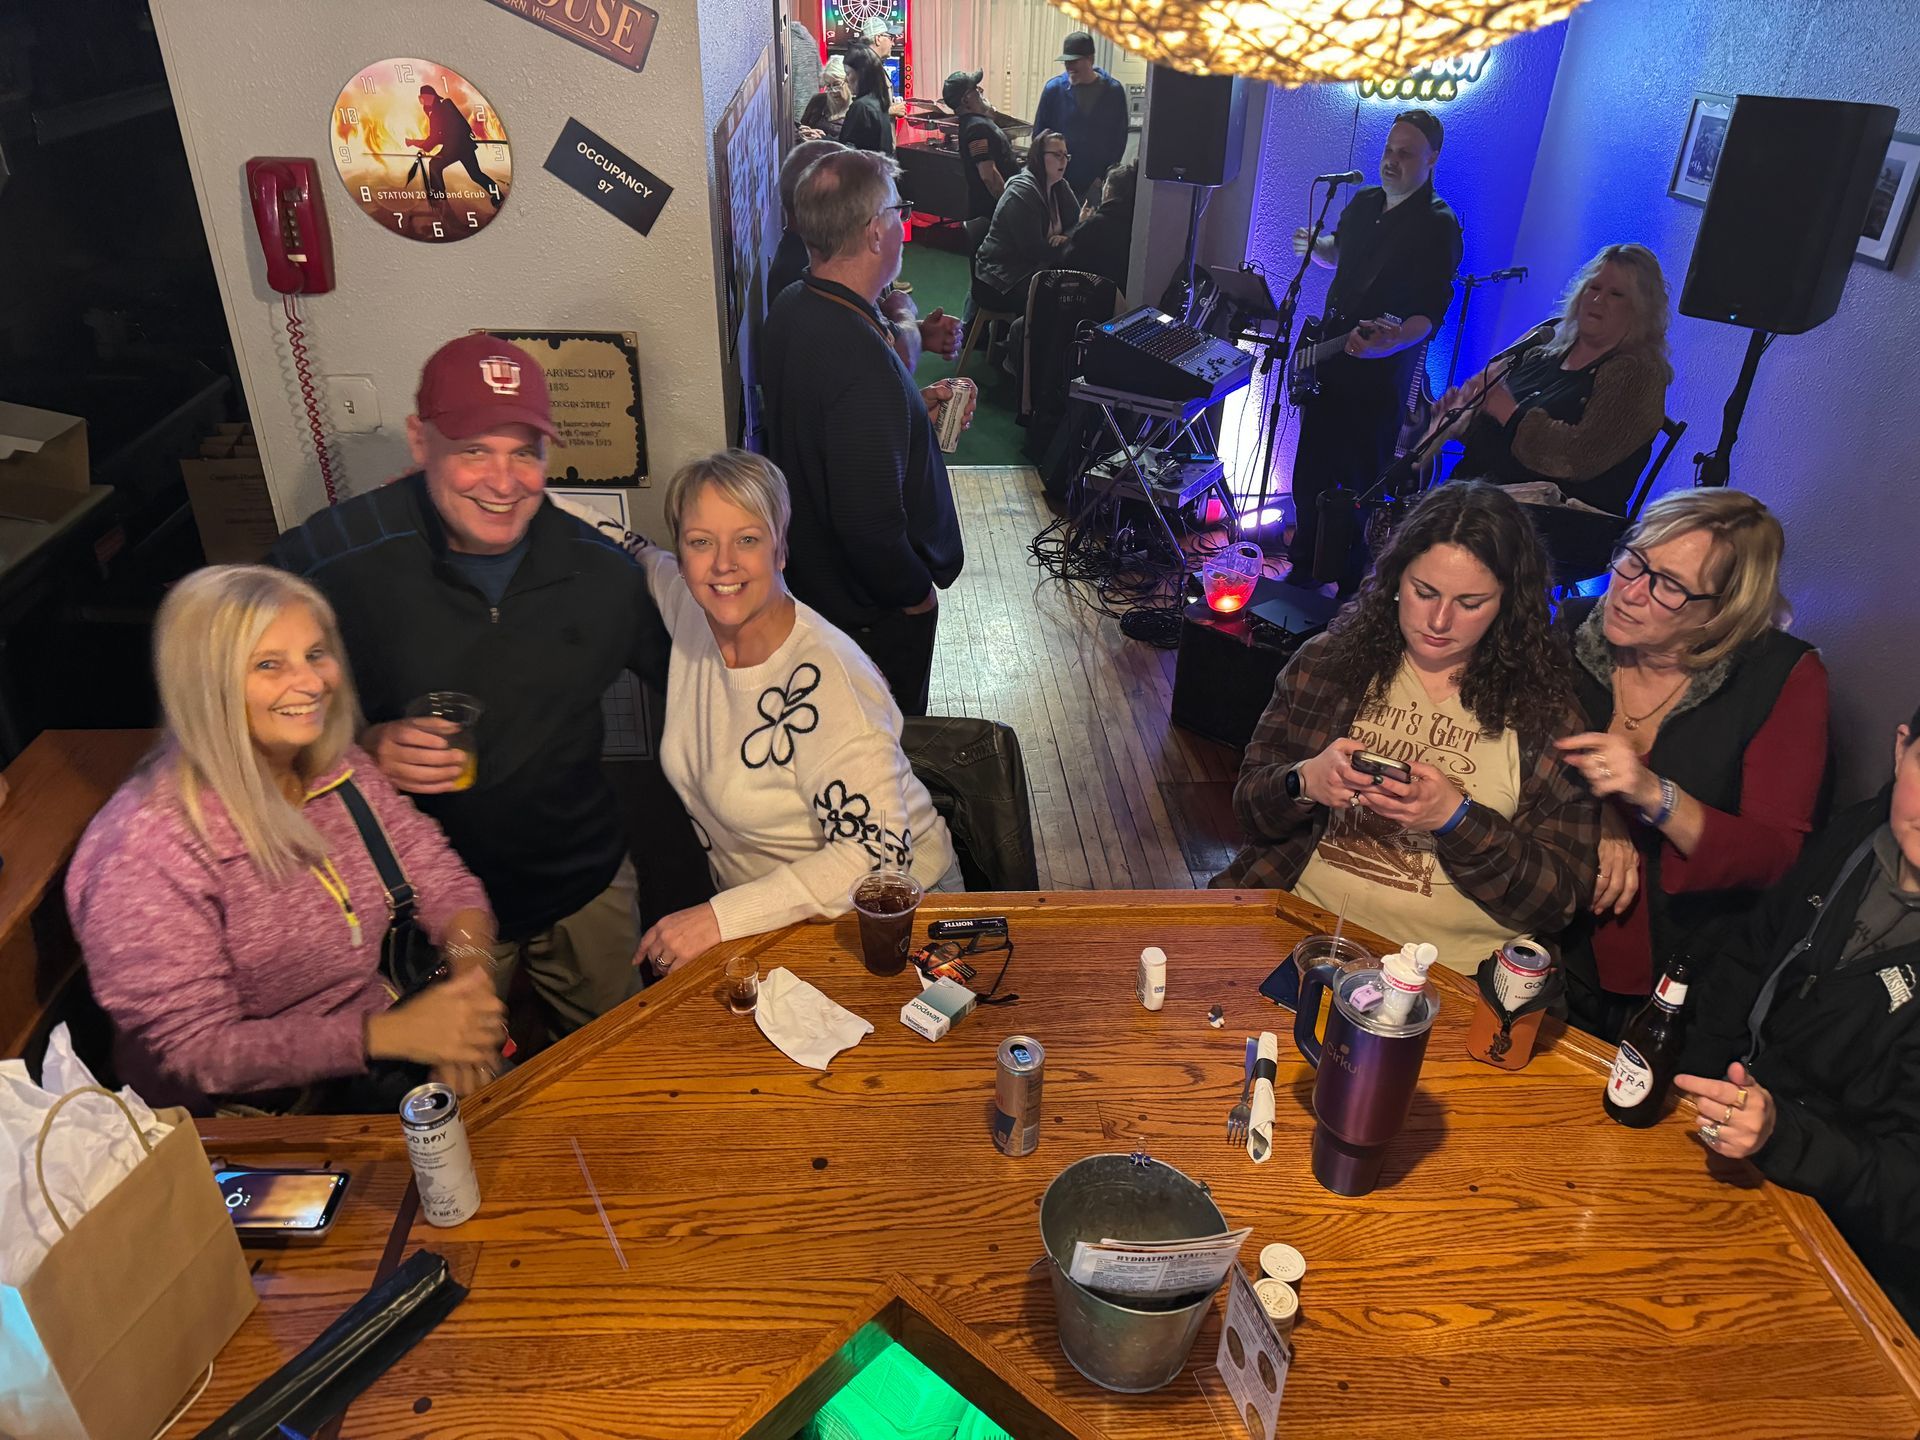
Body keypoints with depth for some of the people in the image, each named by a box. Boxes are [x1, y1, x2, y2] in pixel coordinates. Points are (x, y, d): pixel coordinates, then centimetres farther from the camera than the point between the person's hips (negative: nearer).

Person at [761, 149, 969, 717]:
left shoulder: (792, 309, -4)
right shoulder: (864, 361, -35)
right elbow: (871, 522, -34)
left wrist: (914, 407, 5)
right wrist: (916, 592, -17)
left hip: (812, 575, 9)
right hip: (874, 607, -9)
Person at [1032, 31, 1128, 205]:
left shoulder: (1113, 91, -1)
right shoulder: (1054, 88, 0)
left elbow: (1119, 138, 5)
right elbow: (1038, 136, 6)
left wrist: (1107, 176, -4)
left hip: (1098, 184, 0)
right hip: (1058, 181, 0)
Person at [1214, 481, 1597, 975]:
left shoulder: (1545, 705, 1)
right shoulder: (1327, 660, 6)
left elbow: (1562, 896, 0)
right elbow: (1250, 806, 9)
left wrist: (1455, 819, -15)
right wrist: (1304, 782, -13)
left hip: (1448, 972, -2)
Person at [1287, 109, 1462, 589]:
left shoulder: (1438, 227, -13)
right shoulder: (1365, 202, 9)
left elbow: (1431, 312, -21)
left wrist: (1393, 342, -41)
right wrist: (1315, 247, 7)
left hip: (1379, 375, -7)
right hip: (1330, 361, 7)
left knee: (1360, 482, -1)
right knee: (1310, 474, 12)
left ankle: (1350, 581, 13)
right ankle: (1305, 564, 29)